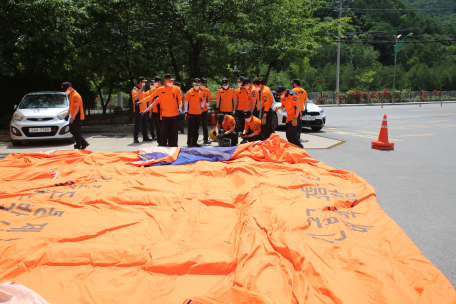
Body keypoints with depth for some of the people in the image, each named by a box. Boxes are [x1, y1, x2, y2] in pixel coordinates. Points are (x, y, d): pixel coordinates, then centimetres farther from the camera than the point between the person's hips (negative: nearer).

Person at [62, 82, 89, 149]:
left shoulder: (75, 96, -18)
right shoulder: (71, 95, 15)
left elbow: (77, 107, -23)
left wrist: (73, 117, -24)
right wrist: (68, 115, 22)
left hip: (77, 117, -10)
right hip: (74, 117, 10)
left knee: (76, 132, -4)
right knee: (72, 131, 14)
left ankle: (78, 146, 6)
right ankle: (84, 143, 19)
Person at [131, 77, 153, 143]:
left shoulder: (142, 89, 18)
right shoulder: (135, 89, -10)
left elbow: (145, 95, 33)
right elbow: (135, 98, -27)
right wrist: (141, 90, -32)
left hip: (144, 109, 9)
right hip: (138, 110, -9)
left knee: (144, 124, 13)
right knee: (137, 125, -6)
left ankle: (145, 137, 21)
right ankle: (135, 138, -2)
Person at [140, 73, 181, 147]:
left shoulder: (176, 88, 2)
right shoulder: (160, 90, 2)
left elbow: (179, 99, 6)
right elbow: (151, 97, 8)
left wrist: (179, 107, -10)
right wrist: (140, 101, 7)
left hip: (175, 115, 0)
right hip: (165, 115, 0)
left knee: (174, 133, 5)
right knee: (164, 133, 2)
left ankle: (173, 146, 16)